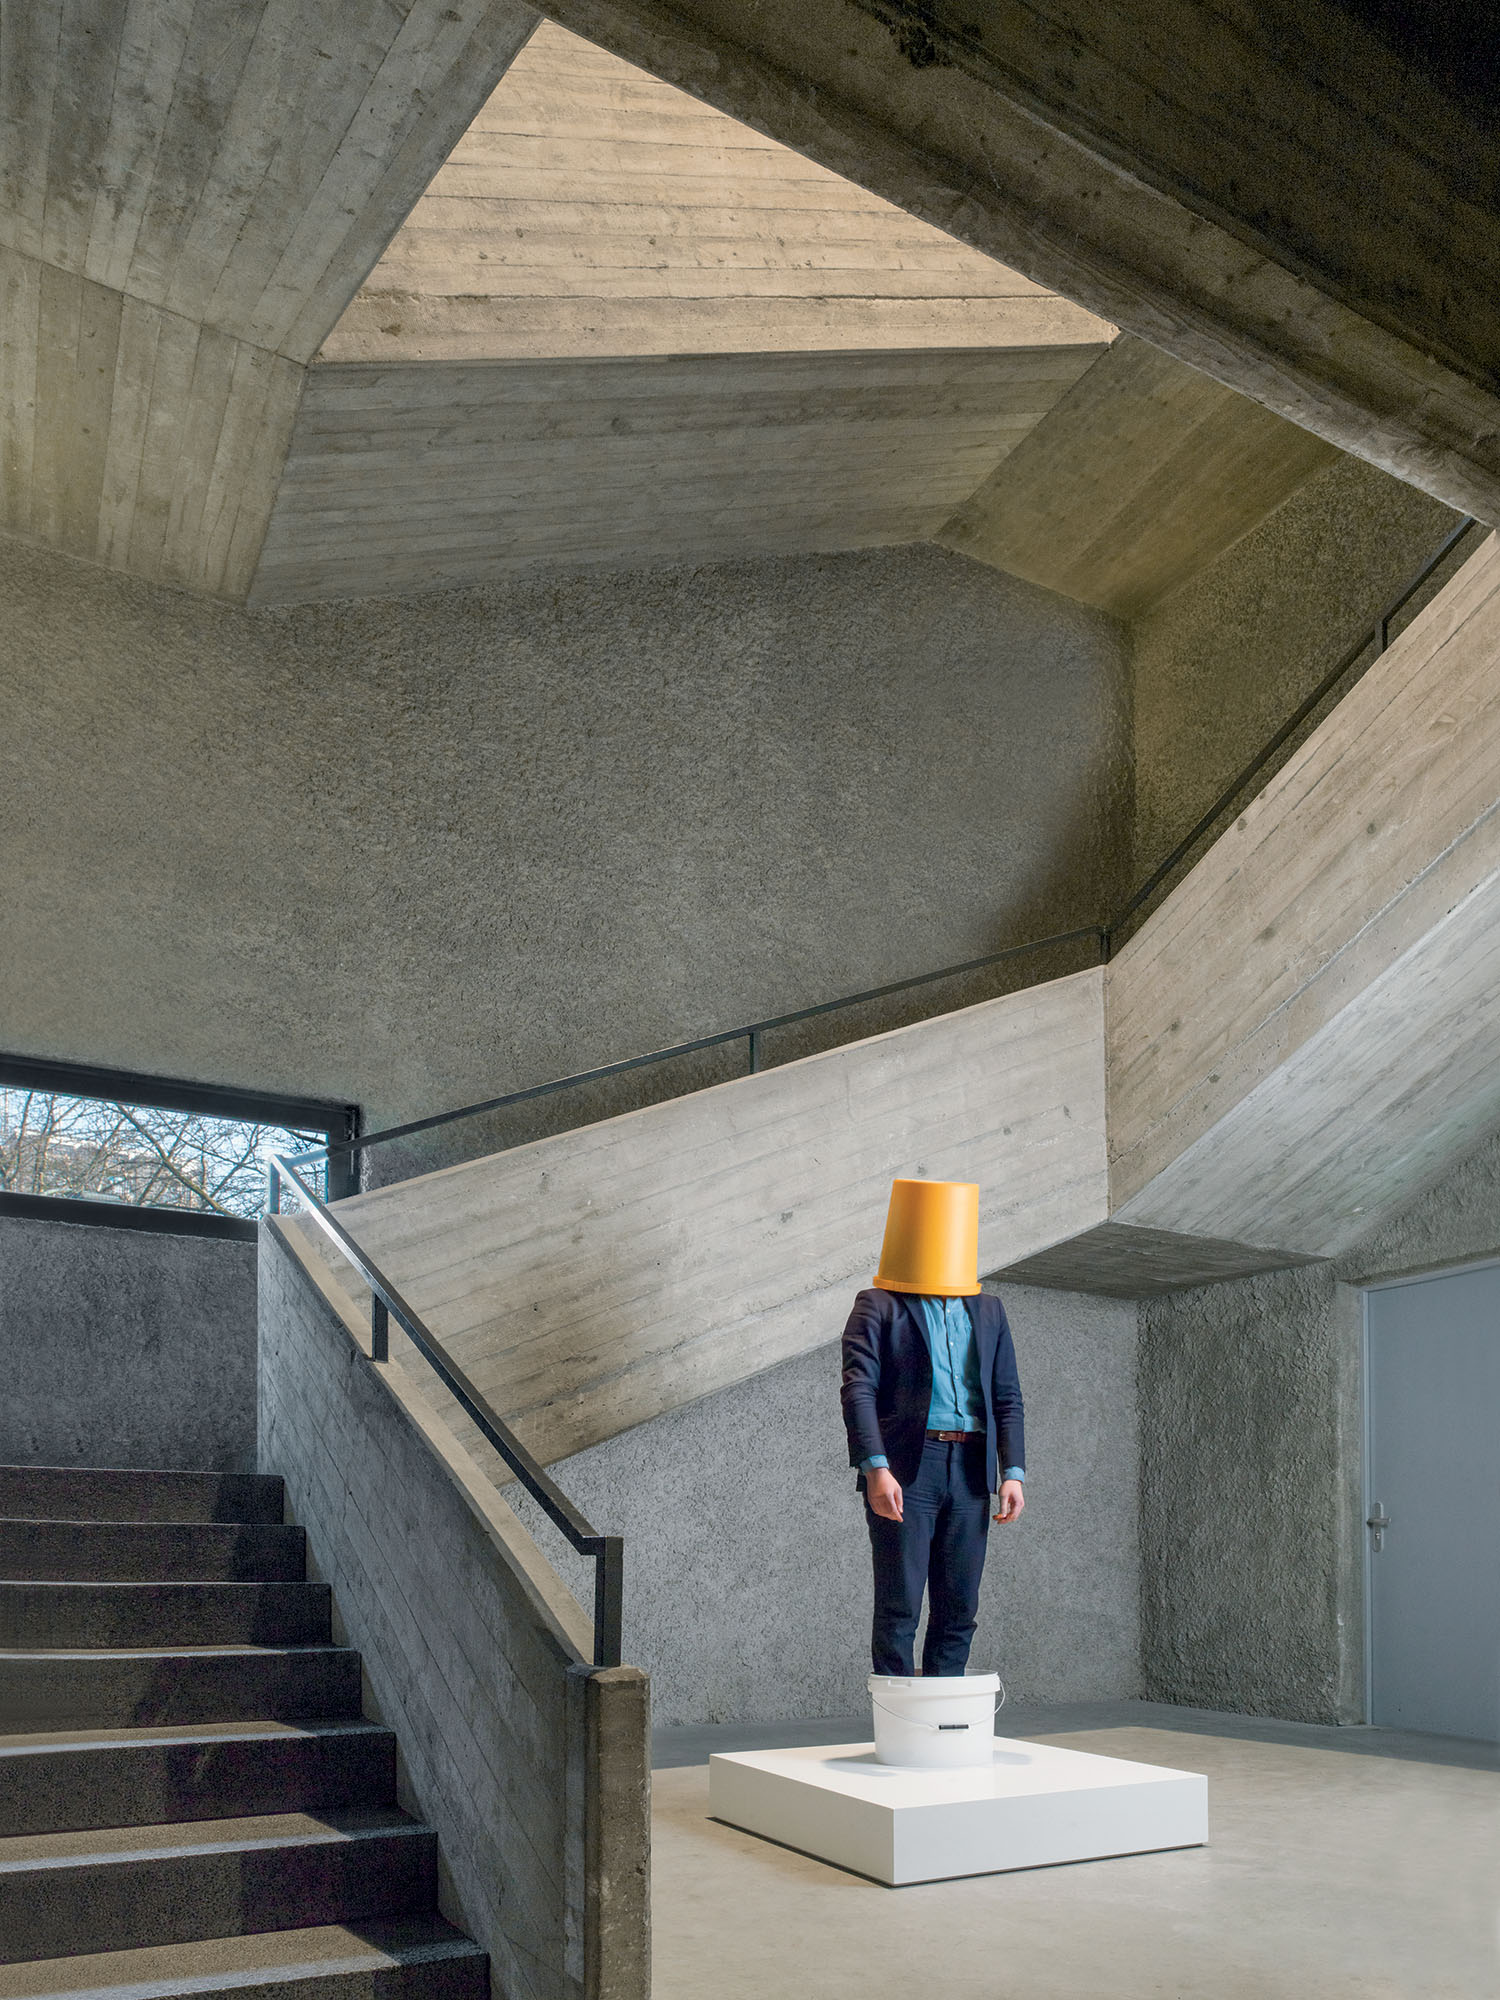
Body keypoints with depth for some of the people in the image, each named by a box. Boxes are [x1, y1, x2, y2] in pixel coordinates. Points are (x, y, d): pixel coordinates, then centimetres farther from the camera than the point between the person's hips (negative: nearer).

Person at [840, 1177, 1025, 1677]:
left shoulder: (988, 1312, 18)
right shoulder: (878, 1307, 3)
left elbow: (1008, 1398, 16)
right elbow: (857, 1391, -7)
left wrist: (1013, 1472, 4)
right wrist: (875, 1469, -19)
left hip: (970, 1470, 5)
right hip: (905, 1471, -5)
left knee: (959, 1611, 7)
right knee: (898, 1608, -3)